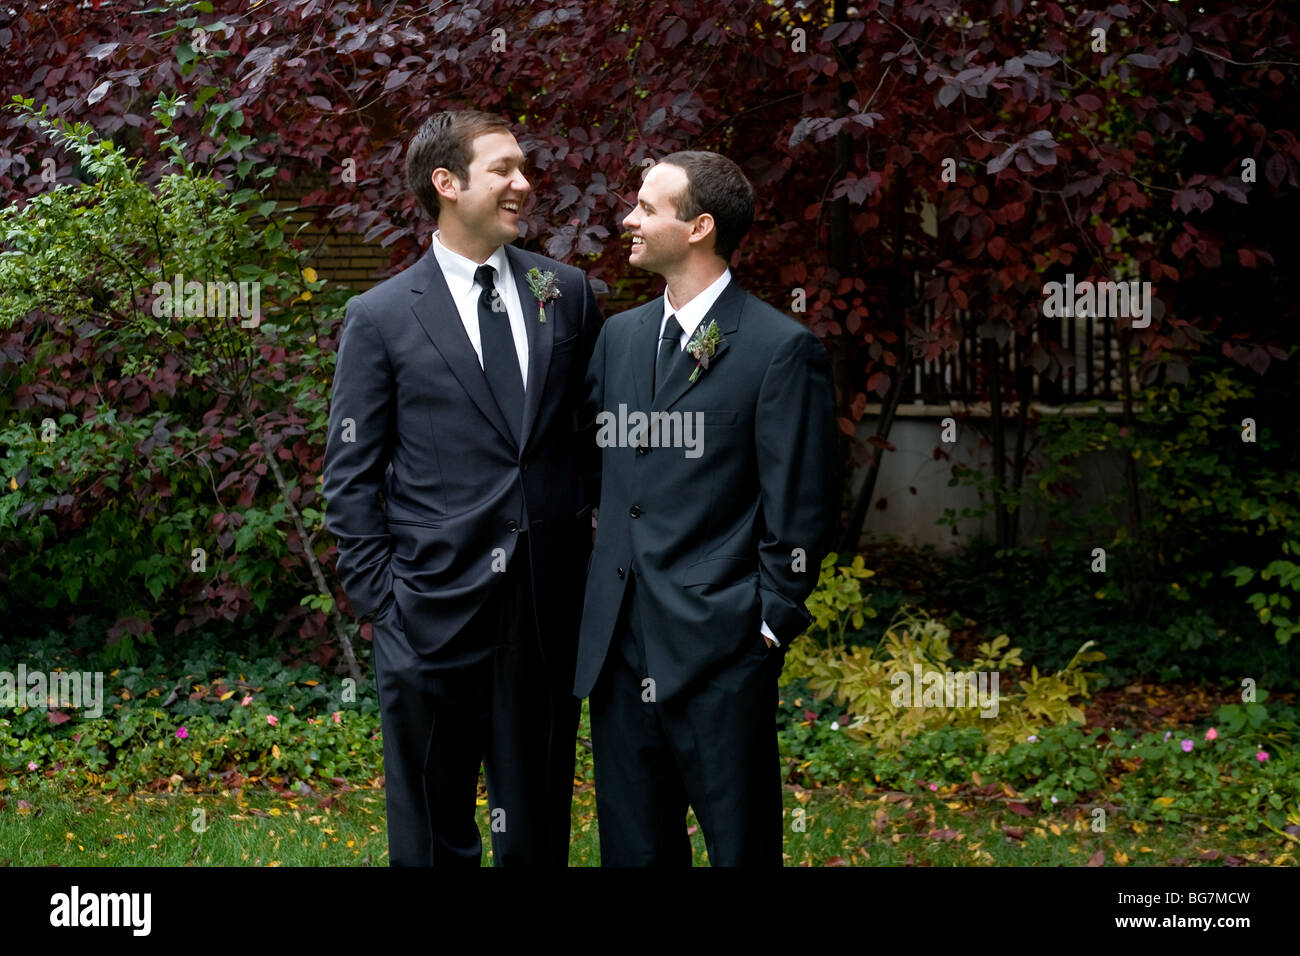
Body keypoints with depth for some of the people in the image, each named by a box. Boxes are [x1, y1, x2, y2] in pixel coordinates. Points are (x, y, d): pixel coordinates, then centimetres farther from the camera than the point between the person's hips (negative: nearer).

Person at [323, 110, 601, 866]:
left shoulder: (568, 293, 6)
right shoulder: (381, 318, -2)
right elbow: (351, 473, 0)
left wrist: (605, 531, 6)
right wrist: (378, 596, -5)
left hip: (550, 602, 3)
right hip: (434, 609, -2)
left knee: (538, 823, 12)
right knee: (432, 831, 9)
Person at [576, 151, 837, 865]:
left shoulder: (781, 349, -8)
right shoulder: (619, 336, 12)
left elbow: (798, 507, -8)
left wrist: (773, 625, -9)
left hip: (719, 648, -6)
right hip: (621, 644, 6)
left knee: (739, 844, 3)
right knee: (632, 843, 13)